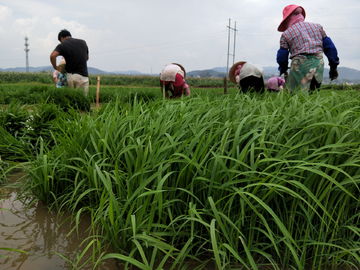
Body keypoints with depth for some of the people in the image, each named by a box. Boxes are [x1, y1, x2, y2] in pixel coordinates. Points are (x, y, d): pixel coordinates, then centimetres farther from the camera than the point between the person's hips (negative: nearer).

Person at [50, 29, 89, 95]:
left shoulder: (62, 45, 0)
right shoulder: (83, 42, 10)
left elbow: (52, 56, -18)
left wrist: (55, 67, -3)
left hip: (70, 75, -1)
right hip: (83, 77, 1)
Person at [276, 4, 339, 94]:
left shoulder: (286, 34, 6)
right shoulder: (317, 26, 17)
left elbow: (282, 56, 9)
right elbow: (329, 47, 16)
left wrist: (283, 70, 26)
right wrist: (333, 66, 21)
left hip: (299, 66, -4)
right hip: (318, 65, 4)